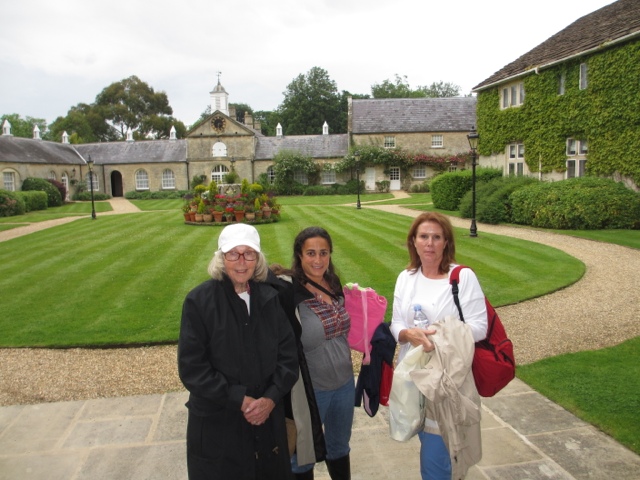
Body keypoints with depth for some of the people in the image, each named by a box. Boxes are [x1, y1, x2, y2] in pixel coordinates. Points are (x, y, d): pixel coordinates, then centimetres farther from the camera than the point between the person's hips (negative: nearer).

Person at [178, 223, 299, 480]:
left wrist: (271, 398, -12)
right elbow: (191, 368, -14)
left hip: (267, 419, 4)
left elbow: (288, 354, 1)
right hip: (217, 425, -3)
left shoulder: (269, 298, 0)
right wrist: (239, 400, -17)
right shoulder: (199, 300, -12)